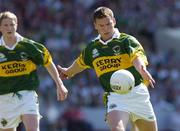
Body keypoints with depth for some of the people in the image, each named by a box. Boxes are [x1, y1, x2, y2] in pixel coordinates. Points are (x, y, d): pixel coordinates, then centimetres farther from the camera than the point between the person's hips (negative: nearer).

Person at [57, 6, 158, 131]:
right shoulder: (92, 48, 8)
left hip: (137, 94, -1)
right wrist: (68, 72, 50)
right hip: (114, 97, 1)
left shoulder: (127, 40, -5)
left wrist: (142, 70, -48)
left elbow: (138, 57, -25)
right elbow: (80, 63, 31)